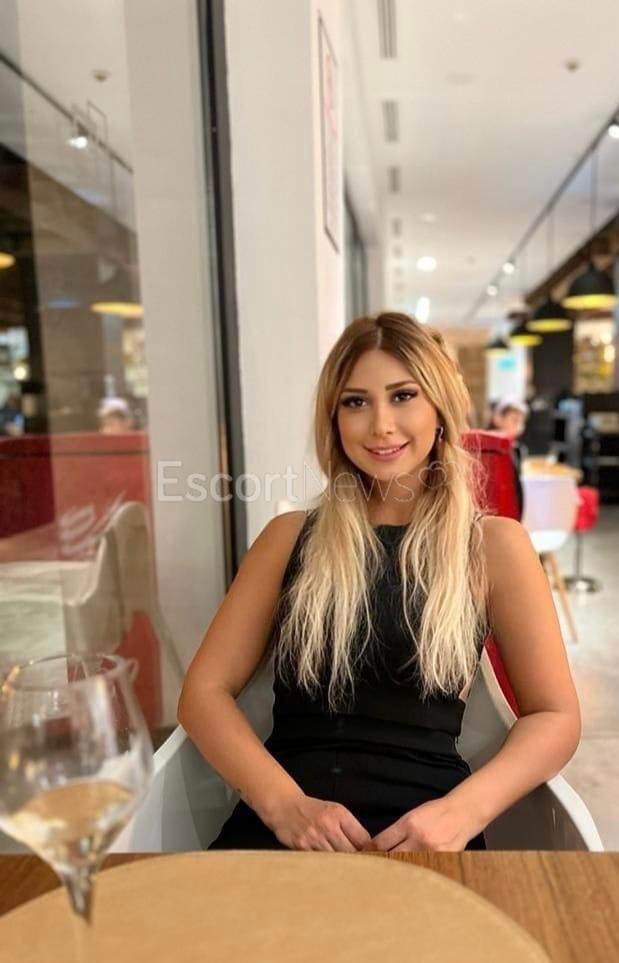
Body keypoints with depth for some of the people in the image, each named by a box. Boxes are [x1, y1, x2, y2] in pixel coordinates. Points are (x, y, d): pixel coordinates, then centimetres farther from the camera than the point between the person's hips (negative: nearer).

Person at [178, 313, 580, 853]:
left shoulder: (493, 544, 4)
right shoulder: (291, 536, 8)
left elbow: (556, 716, 5)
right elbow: (205, 691, 4)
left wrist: (464, 809, -13)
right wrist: (283, 803, -12)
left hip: (422, 829, 0)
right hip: (283, 821, 1)